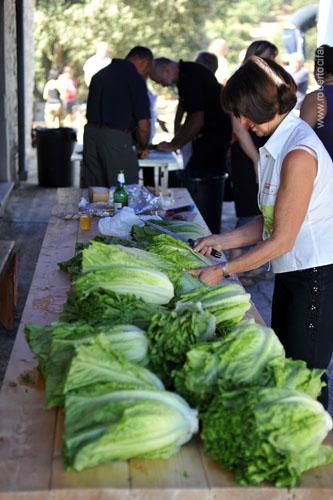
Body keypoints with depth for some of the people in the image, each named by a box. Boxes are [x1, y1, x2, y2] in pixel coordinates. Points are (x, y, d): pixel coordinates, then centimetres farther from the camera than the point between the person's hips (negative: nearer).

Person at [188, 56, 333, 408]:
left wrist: (223, 271, -13)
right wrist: (222, 241, 6)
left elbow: (281, 240, -20)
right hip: (291, 273, 10)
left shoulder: (298, 154, -22)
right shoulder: (279, 144, 9)